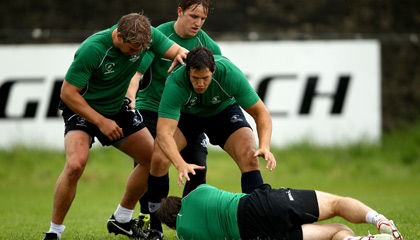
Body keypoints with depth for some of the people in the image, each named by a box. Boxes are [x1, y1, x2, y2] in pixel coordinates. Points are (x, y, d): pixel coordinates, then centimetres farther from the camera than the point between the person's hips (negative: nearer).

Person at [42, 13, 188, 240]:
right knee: (75, 164, -29)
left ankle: (121, 220, 22)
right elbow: (67, 93, -26)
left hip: (117, 108, 6)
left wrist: (182, 55, -37)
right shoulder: (92, 50, -33)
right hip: (82, 109, -6)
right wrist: (101, 121, -25)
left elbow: (179, 51, -11)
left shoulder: (147, 35, -18)